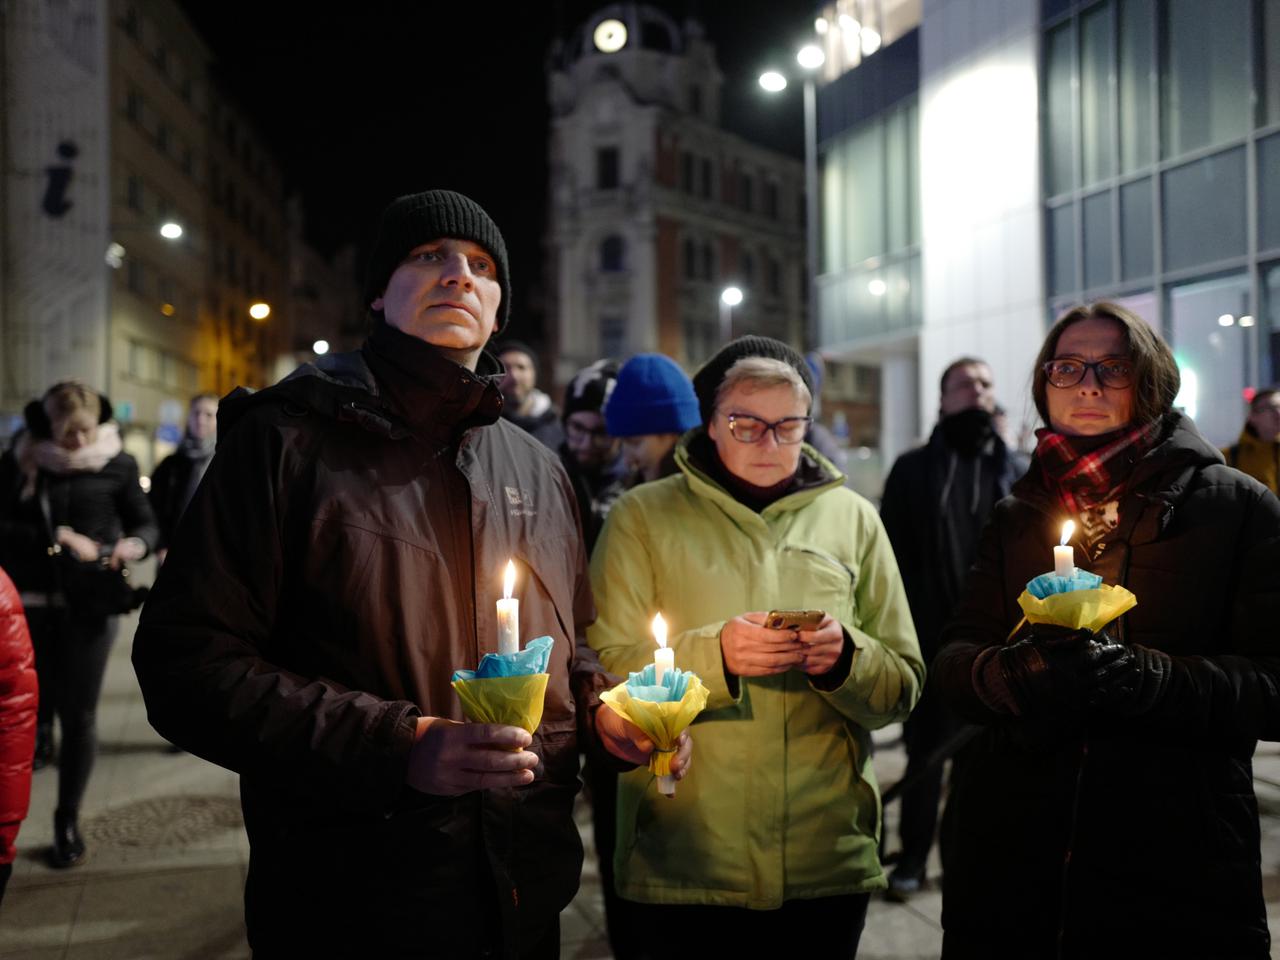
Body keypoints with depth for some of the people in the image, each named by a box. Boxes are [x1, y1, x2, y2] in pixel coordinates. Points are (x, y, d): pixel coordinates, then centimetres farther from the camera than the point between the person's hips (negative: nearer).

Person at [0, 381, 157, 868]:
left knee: (79, 716, 5)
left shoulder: (117, 465, -1)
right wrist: (59, 538, -21)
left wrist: (135, 544, -15)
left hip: (89, 605, 0)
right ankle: (39, 728, 36)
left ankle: (68, 821, 21)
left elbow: (146, 523, 6)